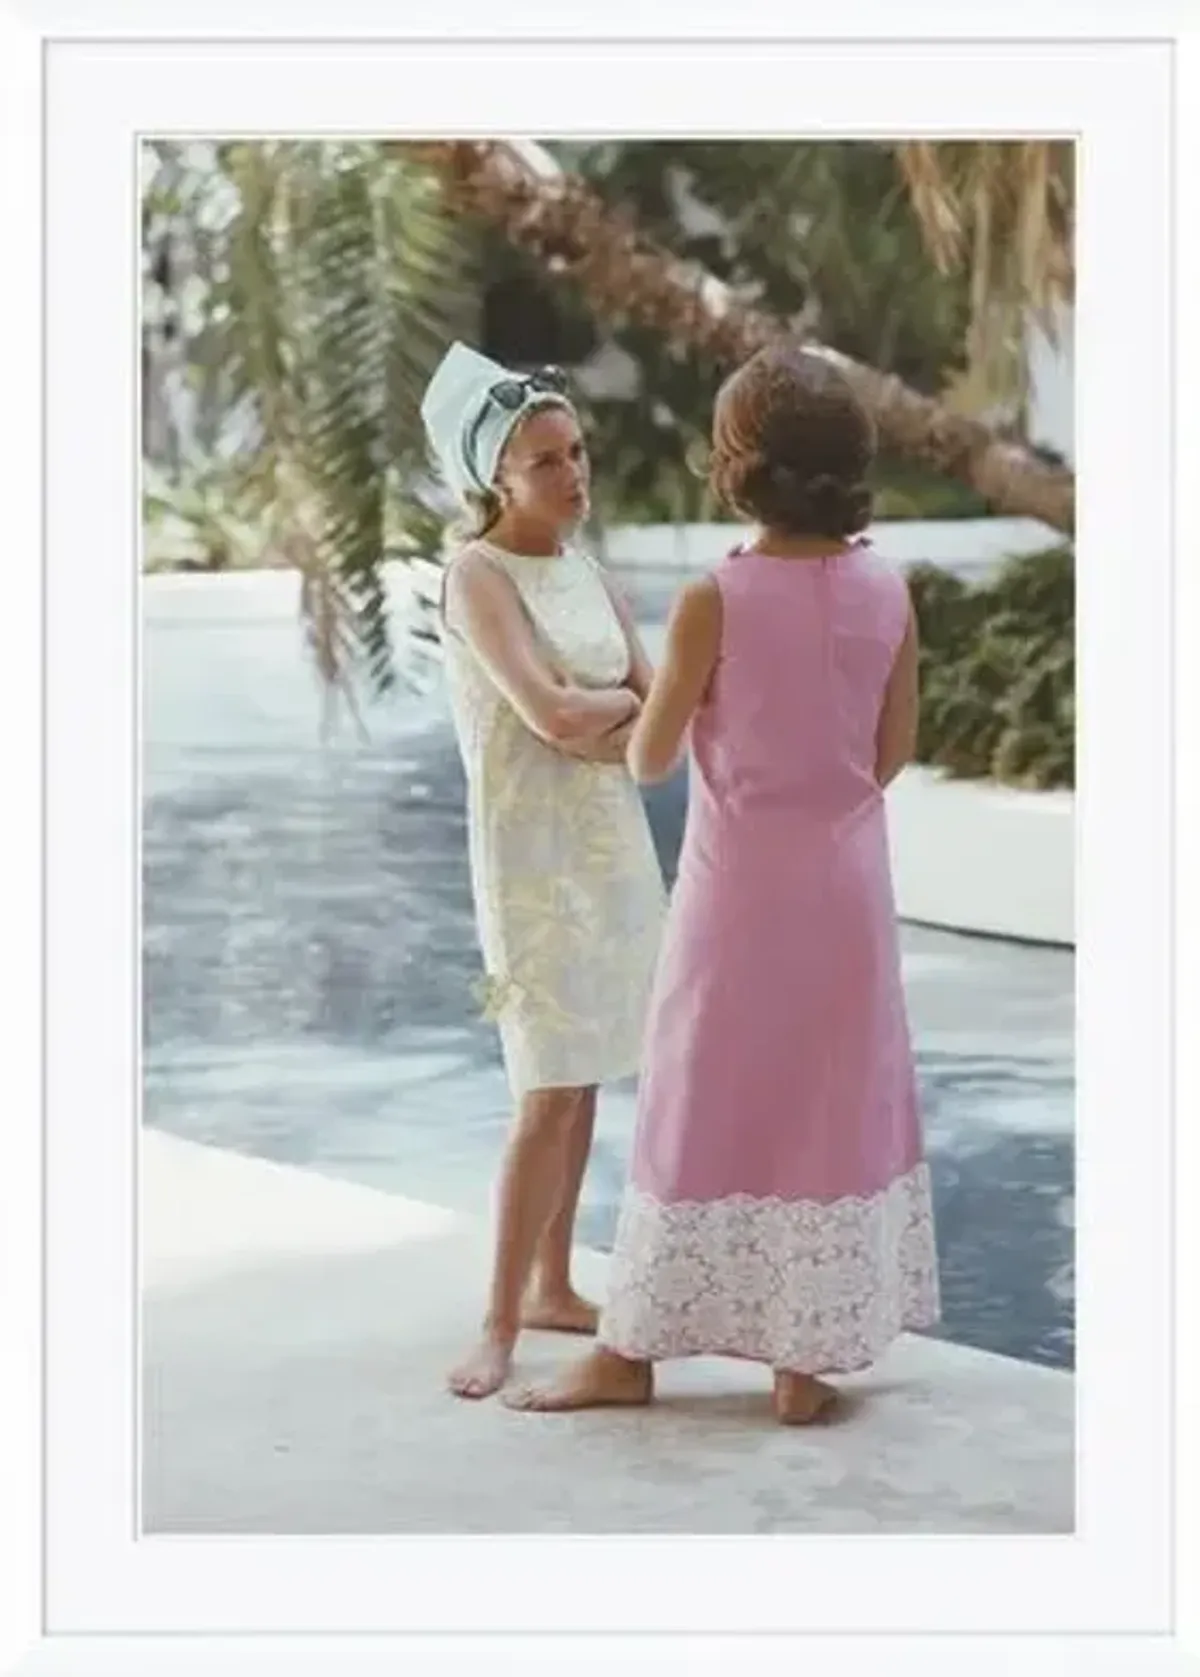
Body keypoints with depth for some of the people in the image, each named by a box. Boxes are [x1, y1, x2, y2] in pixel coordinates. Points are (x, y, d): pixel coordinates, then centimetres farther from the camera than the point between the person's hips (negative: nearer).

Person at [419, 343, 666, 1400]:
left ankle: (552, 1287, 21)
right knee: (550, 1090, -10)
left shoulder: (587, 569, 10)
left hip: (614, 845, 7)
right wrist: (623, 699, -4)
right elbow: (552, 715, -22)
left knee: (581, 1079, 10)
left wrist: (595, 719, -14)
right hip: (533, 853, -7)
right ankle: (500, 1326, -4)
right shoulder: (479, 573, -12)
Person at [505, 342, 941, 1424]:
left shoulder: (715, 600, -16)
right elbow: (893, 753, 5)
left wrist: (663, 705, 13)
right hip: (847, 883, 3)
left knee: (708, 1111, 7)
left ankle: (634, 1350, 18)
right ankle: (808, 1359, 17)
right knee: (833, 1108, 11)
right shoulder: (887, 592, -4)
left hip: (739, 887, -3)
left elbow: (649, 759, -8)